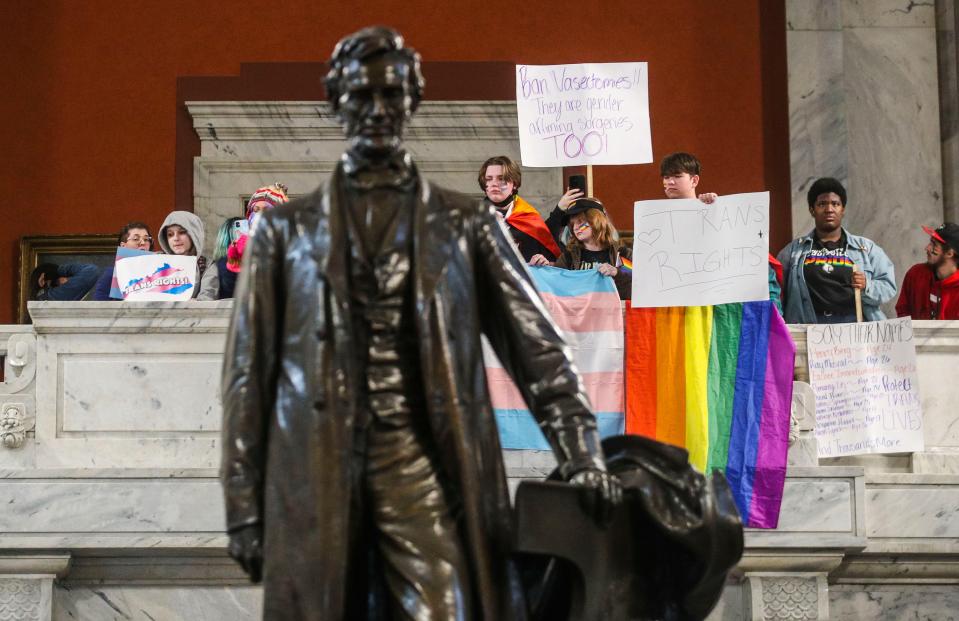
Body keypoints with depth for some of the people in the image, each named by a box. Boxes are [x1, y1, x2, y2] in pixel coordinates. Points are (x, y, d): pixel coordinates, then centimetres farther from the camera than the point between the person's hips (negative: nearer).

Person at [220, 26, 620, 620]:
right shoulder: (287, 230, 13)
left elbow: (539, 348, 7)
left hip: (423, 468, -1)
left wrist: (582, 456, -6)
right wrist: (244, 506, 3)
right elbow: (248, 373, 10)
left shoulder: (465, 224, 12)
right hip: (317, 479, 1)